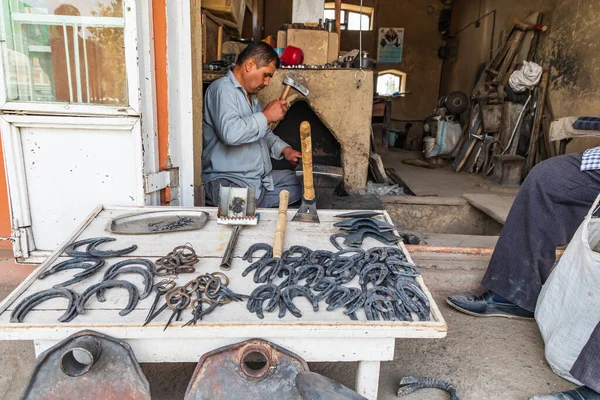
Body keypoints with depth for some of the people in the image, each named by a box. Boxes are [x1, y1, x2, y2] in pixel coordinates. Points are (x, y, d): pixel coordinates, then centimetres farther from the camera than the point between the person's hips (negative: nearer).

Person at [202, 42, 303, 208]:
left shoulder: (250, 96, 21)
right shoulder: (223, 88, -11)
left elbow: (262, 133, 31)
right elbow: (230, 132, -29)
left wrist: (284, 149, 12)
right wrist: (266, 116, -16)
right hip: (228, 181, -12)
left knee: (300, 182, 2)